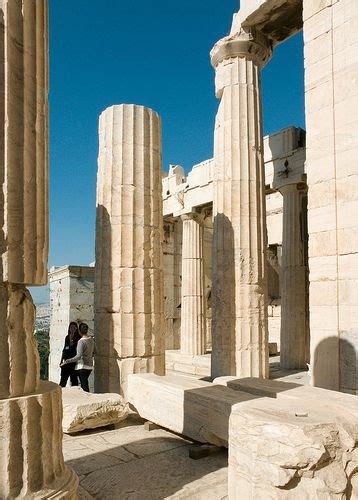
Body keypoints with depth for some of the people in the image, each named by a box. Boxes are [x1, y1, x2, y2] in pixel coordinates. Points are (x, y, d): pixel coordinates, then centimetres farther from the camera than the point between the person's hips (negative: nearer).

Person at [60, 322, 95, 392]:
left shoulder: (81, 341, -18)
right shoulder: (91, 339, 5)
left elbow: (79, 356, -25)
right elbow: (93, 352, 15)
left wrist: (66, 361, -22)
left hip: (82, 366, -8)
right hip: (90, 366, 8)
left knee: (84, 386, -3)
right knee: (84, 384, 18)